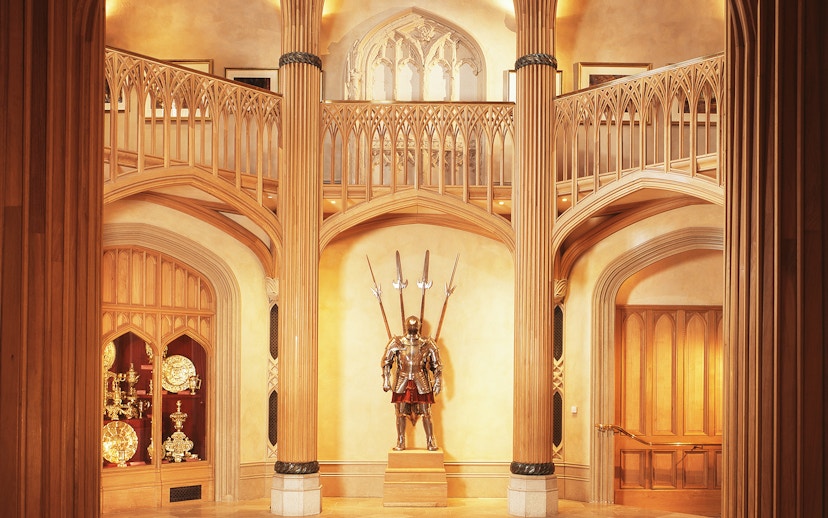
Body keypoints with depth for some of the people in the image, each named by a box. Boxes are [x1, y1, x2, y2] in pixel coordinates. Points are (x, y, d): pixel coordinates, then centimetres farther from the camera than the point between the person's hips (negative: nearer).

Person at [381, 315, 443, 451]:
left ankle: (430, 442, 10)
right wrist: (386, 381, -1)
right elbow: (386, 362, 5)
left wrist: (438, 383, -1)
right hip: (402, 383, 1)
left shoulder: (427, 344, 0)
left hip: (421, 383, -1)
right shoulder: (397, 343, 0)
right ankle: (400, 442, 15)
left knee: (426, 413, 1)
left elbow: (436, 365, 4)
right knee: (400, 413, 4)